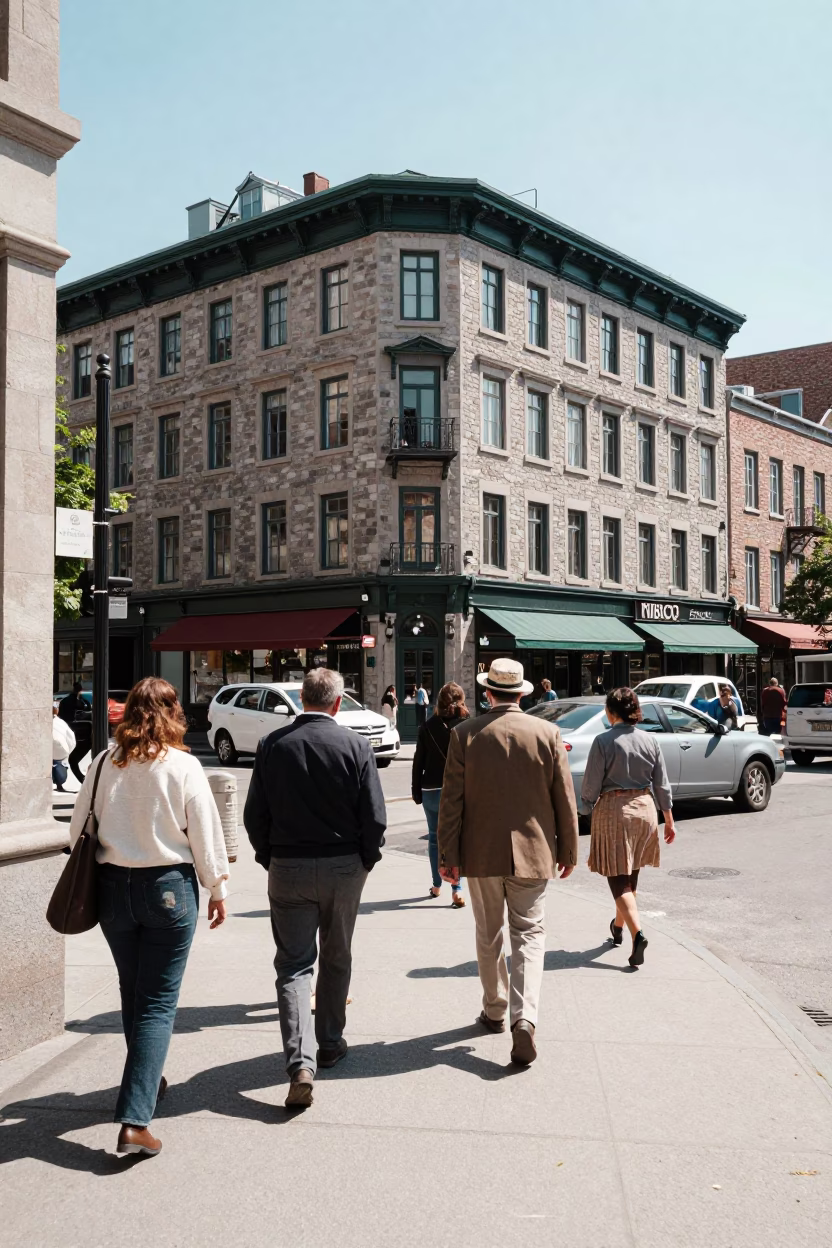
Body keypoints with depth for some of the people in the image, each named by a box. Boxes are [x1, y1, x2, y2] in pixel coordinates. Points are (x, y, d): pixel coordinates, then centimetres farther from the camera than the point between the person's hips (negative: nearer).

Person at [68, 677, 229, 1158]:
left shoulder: (104, 764, -3)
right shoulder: (183, 766, -11)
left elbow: (80, 829, 4)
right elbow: (205, 833, -6)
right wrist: (218, 889, 5)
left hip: (112, 885, 4)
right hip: (169, 887, -3)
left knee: (133, 992, 22)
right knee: (158, 1002, 2)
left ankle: (148, 1079, 40)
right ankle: (135, 1120, -5)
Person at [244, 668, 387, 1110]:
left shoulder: (272, 745, -5)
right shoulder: (356, 746, -10)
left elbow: (255, 815, -2)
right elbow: (375, 817, -9)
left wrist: (269, 859, 11)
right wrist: (366, 860, 7)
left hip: (288, 869, 0)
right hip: (344, 868, 0)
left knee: (293, 966, 4)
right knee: (336, 958, 19)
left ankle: (301, 1063, -10)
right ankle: (330, 1044, 33)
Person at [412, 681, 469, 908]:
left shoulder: (428, 727, 0)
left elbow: (419, 761, 2)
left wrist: (416, 791, 9)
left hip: (432, 789, 1)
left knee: (435, 837, 16)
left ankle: (437, 885, 24)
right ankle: (456, 889, -10)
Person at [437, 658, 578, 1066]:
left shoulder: (465, 735, -6)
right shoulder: (547, 733, -5)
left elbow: (451, 801, -6)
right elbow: (564, 799, 0)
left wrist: (448, 856, 0)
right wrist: (568, 850, 10)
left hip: (482, 854, 0)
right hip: (532, 852, 0)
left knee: (488, 936, 16)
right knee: (529, 935, 6)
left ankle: (494, 1011, 30)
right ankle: (524, 1017, -10)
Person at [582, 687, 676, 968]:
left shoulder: (603, 741, -13)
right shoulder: (650, 740, 0)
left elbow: (591, 786, -11)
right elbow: (662, 785, 4)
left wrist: (590, 803, 9)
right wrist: (669, 819, 13)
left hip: (613, 810, -5)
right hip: (644, 808, 5)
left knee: (618, 878, 0)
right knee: (631, 875, 21)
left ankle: (637, 932, -18)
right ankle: (618, 926, 38)